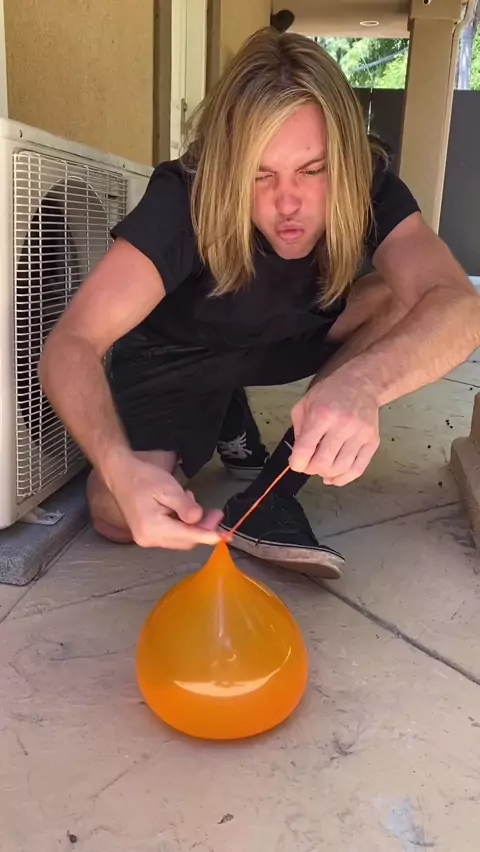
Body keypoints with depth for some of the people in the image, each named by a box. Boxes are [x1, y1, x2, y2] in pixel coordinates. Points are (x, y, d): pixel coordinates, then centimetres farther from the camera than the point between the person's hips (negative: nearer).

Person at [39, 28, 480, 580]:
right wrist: (119, 465, -57)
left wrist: (361, 383, -61)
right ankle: (230, 425, 7)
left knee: (406, 302, -23)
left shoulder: (367, 188, -24)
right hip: (174, 354, -2)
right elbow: (71, 344, -38)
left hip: (288, 342, 3)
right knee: (119, 515, -24)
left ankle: (271, 490, -15)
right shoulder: (184, 199, -32)